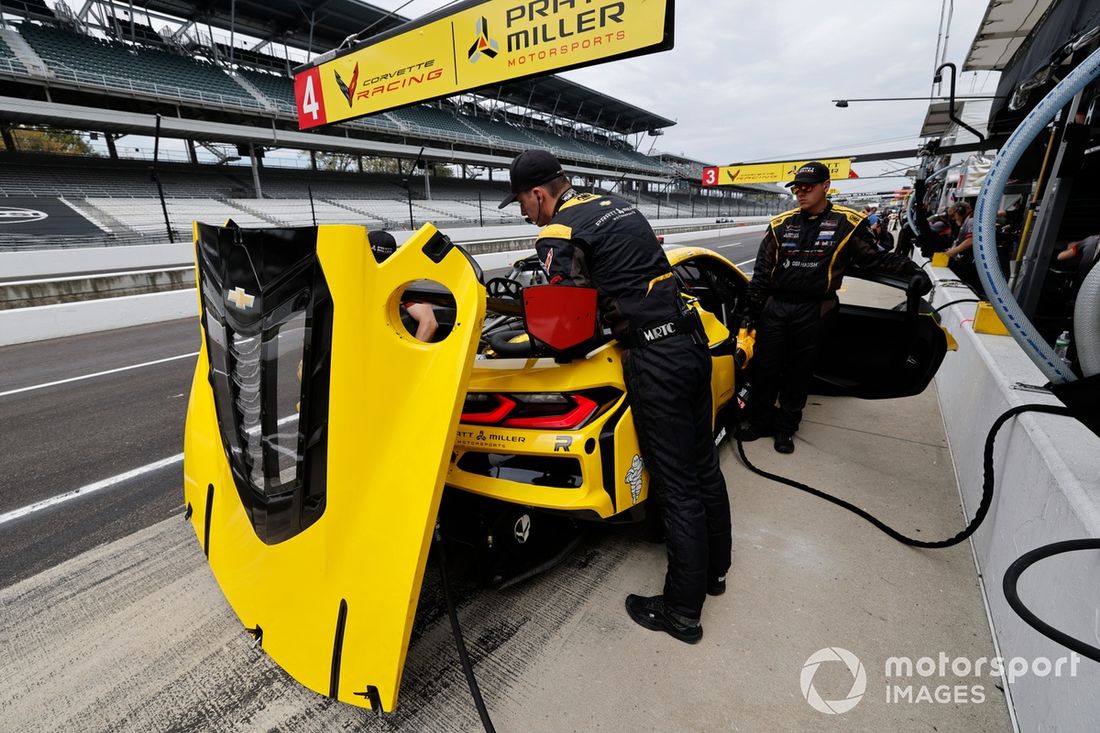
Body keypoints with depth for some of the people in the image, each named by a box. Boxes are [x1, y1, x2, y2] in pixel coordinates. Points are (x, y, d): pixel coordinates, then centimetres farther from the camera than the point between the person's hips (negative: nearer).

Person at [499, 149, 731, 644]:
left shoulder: (558, 237, -10)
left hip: (655, 361, -9)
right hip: (692, 339, 9)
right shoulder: (618, 205, 16)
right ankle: (714, 570, 41)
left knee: (677, 489, 2)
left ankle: (682, 613, 22)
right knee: (703, 468, 20)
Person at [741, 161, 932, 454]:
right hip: (774, 306, 2)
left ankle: (786, 427, 23)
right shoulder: (780, 224, 4)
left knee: (799, 372, 8)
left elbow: (875, 258, 5)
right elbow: (762, 270, 6)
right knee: (765, 366, 5)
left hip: (812, 312, -1)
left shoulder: (847, 222, -1)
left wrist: (911, 270, -12)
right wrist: (752, 309, 5)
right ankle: (759, 420, 21)